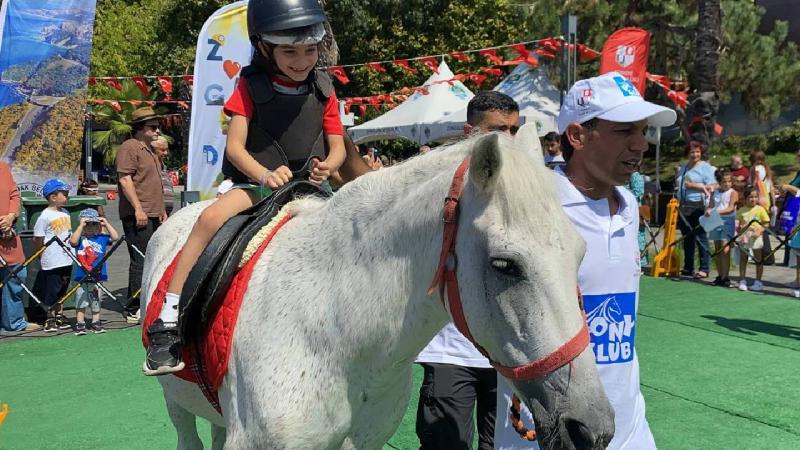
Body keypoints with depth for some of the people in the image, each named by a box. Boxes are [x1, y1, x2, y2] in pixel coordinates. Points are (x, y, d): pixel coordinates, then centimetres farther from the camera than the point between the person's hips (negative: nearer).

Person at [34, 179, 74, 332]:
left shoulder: (65, 213, 9)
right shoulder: (45, 216, -14)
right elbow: (38, 240, -11)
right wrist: (46, 255, -6)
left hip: (66, 260, 7)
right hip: (52, 262, -7)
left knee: (61, 291, 16)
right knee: (51, 292, 2)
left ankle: (59, 316, 27)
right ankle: (50, 320, 11)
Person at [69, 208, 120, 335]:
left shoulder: (102, 238, 5)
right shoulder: (80, 238, -3)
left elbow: (115, 237, -4)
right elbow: (73, 241, -24)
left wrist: (106, 224, -5)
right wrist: (81, 225, -20)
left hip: (98, 276, 3)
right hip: (82, 277, -3)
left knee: (96, 302, 13)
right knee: (81, 302, 3)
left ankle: (95, 323, 24)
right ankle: (80, 324, 12)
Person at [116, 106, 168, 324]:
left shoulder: (150, 149, 23)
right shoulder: (129, 148, -8)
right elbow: (125, 179, -17)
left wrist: (162, 210, 25)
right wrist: (138, 209, -23)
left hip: (152, 215, 10)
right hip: (137, 216, -10)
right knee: (140, 261, -9)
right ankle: (134, 310, -5)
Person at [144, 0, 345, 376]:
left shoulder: (323, 92, 6)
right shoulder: (251, 87, -1)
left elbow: (337, 147, 8)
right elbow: (234, 146, -7)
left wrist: (328, 166, -16)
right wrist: (266, 175, -25)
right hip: (256, 183, -3)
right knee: (211, 217, -31)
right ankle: (168, 320, -26)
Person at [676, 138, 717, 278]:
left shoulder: (705, 167, -1)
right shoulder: (683, 167, 17)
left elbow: (712, 186, -7)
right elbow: (678, 183, 12)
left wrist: (695, 185, -17)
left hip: (698, 207, -6)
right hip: (684, 207, 7)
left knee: (701, 238, -5)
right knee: (687, 238, 11)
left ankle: (704, 269, -2)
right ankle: (688, 268, 18)